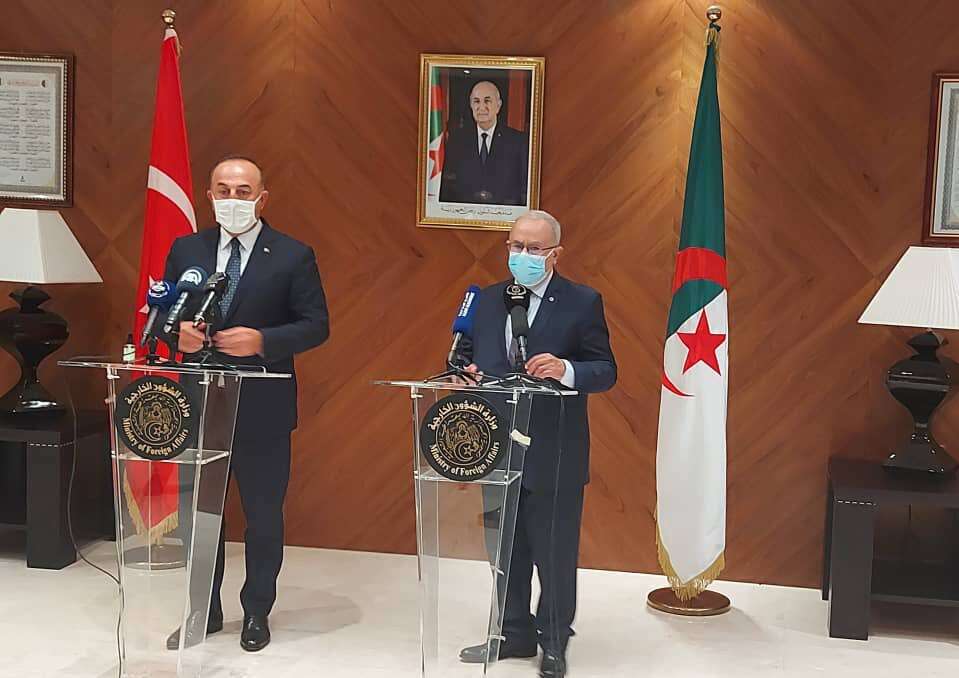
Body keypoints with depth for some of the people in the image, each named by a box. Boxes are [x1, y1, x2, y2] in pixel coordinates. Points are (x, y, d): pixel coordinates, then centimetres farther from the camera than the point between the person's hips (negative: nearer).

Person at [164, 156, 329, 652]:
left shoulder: (293, 256, -4)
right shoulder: (186, 250, 6)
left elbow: (316, 325, -7)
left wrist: (262, 341, -21)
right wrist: (178, 331, -14)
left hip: (263, 407, -3)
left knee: (264, 515, 9)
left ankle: (257, 612, 26)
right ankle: (204, 611, 29)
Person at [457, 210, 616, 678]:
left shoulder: (582, 302, -5)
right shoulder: (488, 300, 8)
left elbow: (606, 371, -7)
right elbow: (469, 358, 14)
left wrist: (566, 369, -26)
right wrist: (465, 372, -9)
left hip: (554, 454, -4)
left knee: (555, 553, 6)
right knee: (506, 549, 16)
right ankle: (515, 633, 33)